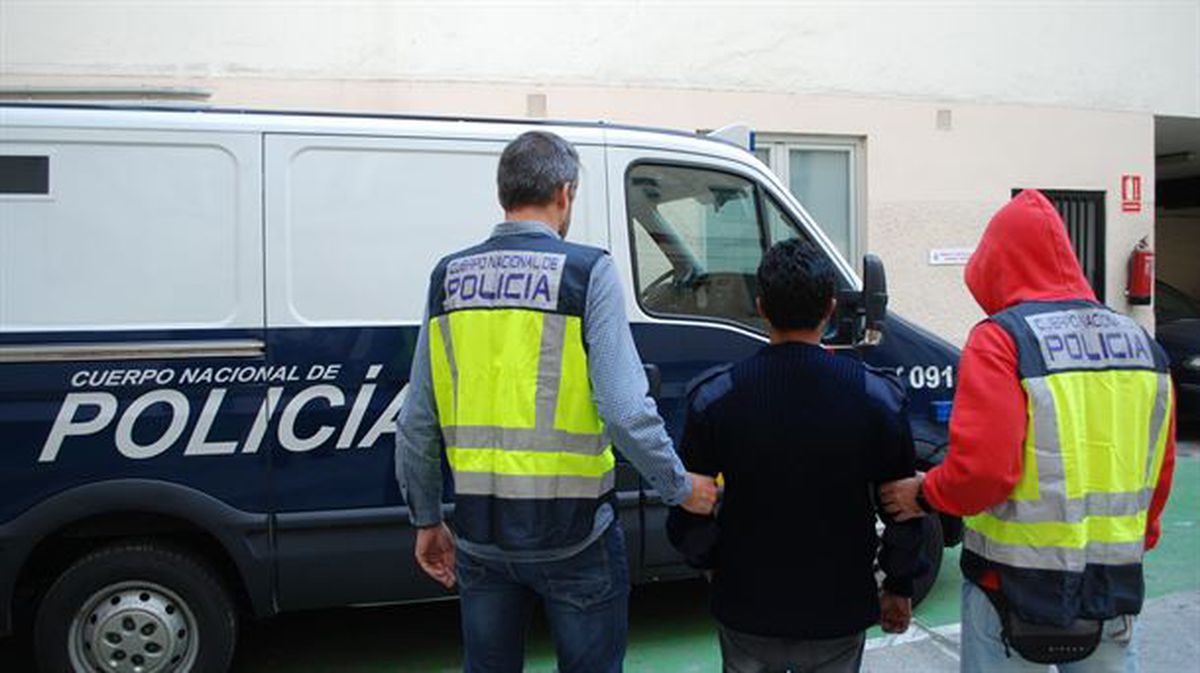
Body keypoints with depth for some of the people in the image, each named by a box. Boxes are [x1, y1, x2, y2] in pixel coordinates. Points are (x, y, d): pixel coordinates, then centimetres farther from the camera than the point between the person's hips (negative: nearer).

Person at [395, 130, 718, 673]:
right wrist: (681, 488, -2)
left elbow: (416, 423, 6)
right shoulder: (587, 271, -10)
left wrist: (426, 520, 17)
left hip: (480, 532, 5)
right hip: (570, 528, -4)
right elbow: (626, 410, -18)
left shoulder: (448, 277, 4)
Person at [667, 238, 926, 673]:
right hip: (839, 612, 0)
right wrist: (899, 587, 11)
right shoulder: (877, 396, -13)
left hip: (746, 609, 0)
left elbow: (688, 509, -6)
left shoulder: (714, 397, -14)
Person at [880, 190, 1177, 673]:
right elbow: (1159, 472, 12)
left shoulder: (1002, 339, -15)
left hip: (1018, 590, -5)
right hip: (1117, 588, 6)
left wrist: (923, 494, -5)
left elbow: (981, 469, -23)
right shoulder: (1140, 342, 5)